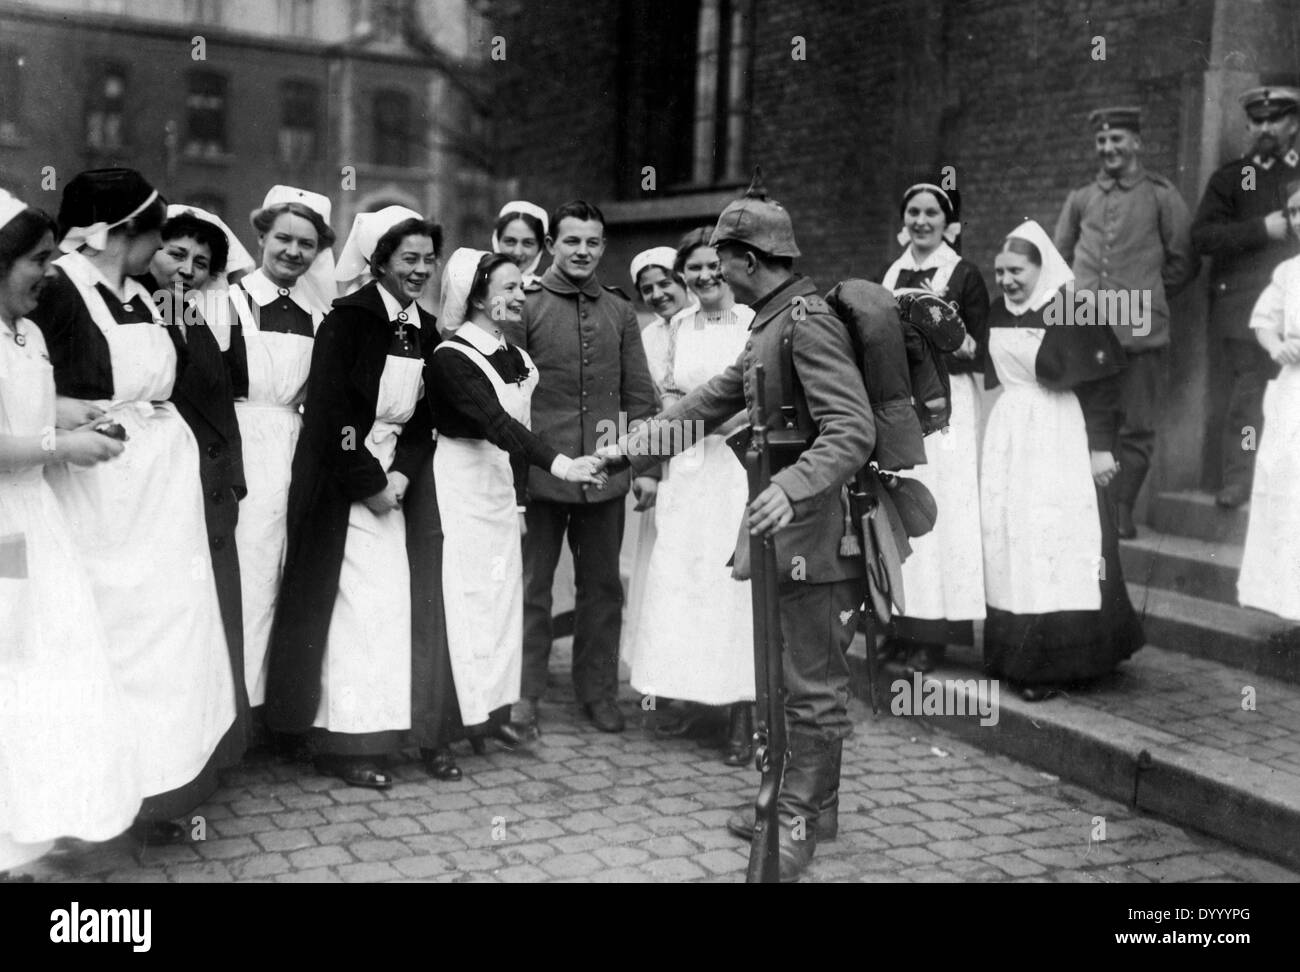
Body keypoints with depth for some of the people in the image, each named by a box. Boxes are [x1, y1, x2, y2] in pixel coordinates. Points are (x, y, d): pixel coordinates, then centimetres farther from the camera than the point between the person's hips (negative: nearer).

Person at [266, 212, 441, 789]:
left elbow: (421, 416, 11)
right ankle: (342, 740, 4)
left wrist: (400, 474, -4)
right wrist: (368, 483, -13)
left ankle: (373, 730, 14)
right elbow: (329, 409, -15)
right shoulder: (349, 318, -11)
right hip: (338, 481, -7)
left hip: (387, 477, 7)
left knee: (389, 601, 4)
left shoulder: (424, 330, 10)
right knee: (353, 601, -7)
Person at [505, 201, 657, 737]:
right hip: (539, 469, -3)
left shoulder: (621, 311, 12)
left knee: (602, 586, 11)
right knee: (532, 586, 5)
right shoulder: (525, 307, 0)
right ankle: (522, 694, 15)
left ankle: (598, 691, 23)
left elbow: (639, 392, 14)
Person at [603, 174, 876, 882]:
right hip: (782, 532, 10)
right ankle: (794, 798, 32)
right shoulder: (770, 324, 16)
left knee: (813, 685, 1)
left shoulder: (808, 323, -17)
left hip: (814, 535, -10)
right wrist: (632, 448, 19)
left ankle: (804, 823, 13)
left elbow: (853, 430, -26)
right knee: (791, 674, 19)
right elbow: (714, 401, 22)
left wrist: (792, 486, -40)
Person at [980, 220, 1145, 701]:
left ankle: (1055, 660, 2)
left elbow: (1102, 385, -8)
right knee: (1008, 541, 5)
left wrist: (1102, 446, -11)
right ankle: (1017, 656, 13)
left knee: (1057, 543, -5)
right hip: (1008, 435, 6)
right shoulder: (998, 313, 9)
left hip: (1061, 437, -6)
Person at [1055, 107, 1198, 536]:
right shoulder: (1080, 199, 13)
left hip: (1141, 333, -2)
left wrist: (1146, 296, 10)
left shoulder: (1161, 196, 5)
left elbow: (1184, 261, 10)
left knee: (1136, 429, 2)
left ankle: (1121, 512, 11)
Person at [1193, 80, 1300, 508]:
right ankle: (1239, 480, 1)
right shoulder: (1230, 178, 10)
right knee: (1247, 390, -3)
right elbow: (1201, 236, -3)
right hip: (1245, 307, -1)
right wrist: (1262, 229, -11)